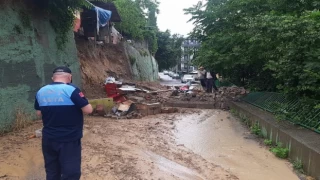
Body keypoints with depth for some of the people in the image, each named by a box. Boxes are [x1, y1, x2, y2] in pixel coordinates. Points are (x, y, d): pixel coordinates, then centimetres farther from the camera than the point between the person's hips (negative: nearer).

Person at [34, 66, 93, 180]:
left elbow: (39, 113, 14)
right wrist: (78, 107, 2)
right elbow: (88, 110, -17)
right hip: (69, 139, -6)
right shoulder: (71, 90, -17)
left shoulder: (41, 92, 3)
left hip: (48, 139, 6)